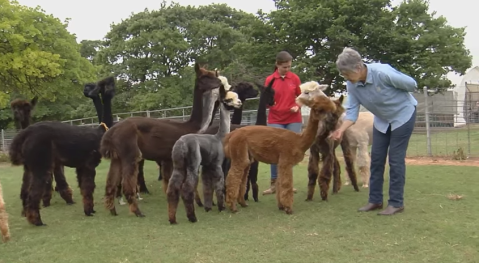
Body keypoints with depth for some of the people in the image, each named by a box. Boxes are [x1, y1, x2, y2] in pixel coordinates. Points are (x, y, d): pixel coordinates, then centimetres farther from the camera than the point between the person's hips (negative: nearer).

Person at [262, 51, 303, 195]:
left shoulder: (295, 78, 2)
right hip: (275, 120, -1)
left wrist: (297, 106, -8)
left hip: (293, 120, 1)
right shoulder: (270, 79, -2)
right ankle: (274, 183, 5)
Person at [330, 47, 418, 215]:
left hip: (403, 115, -6)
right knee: (376, 159, 4)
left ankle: (396, 203, 3)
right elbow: (352, 111, -13)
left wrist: (394, 98, -4)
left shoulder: (382, 73, -32)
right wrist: (341, 130, -28)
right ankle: (375, 200, 13)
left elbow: (411, 84, -19)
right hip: (381, 120, 6)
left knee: (395, 160, -6)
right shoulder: (351, 85, -15)